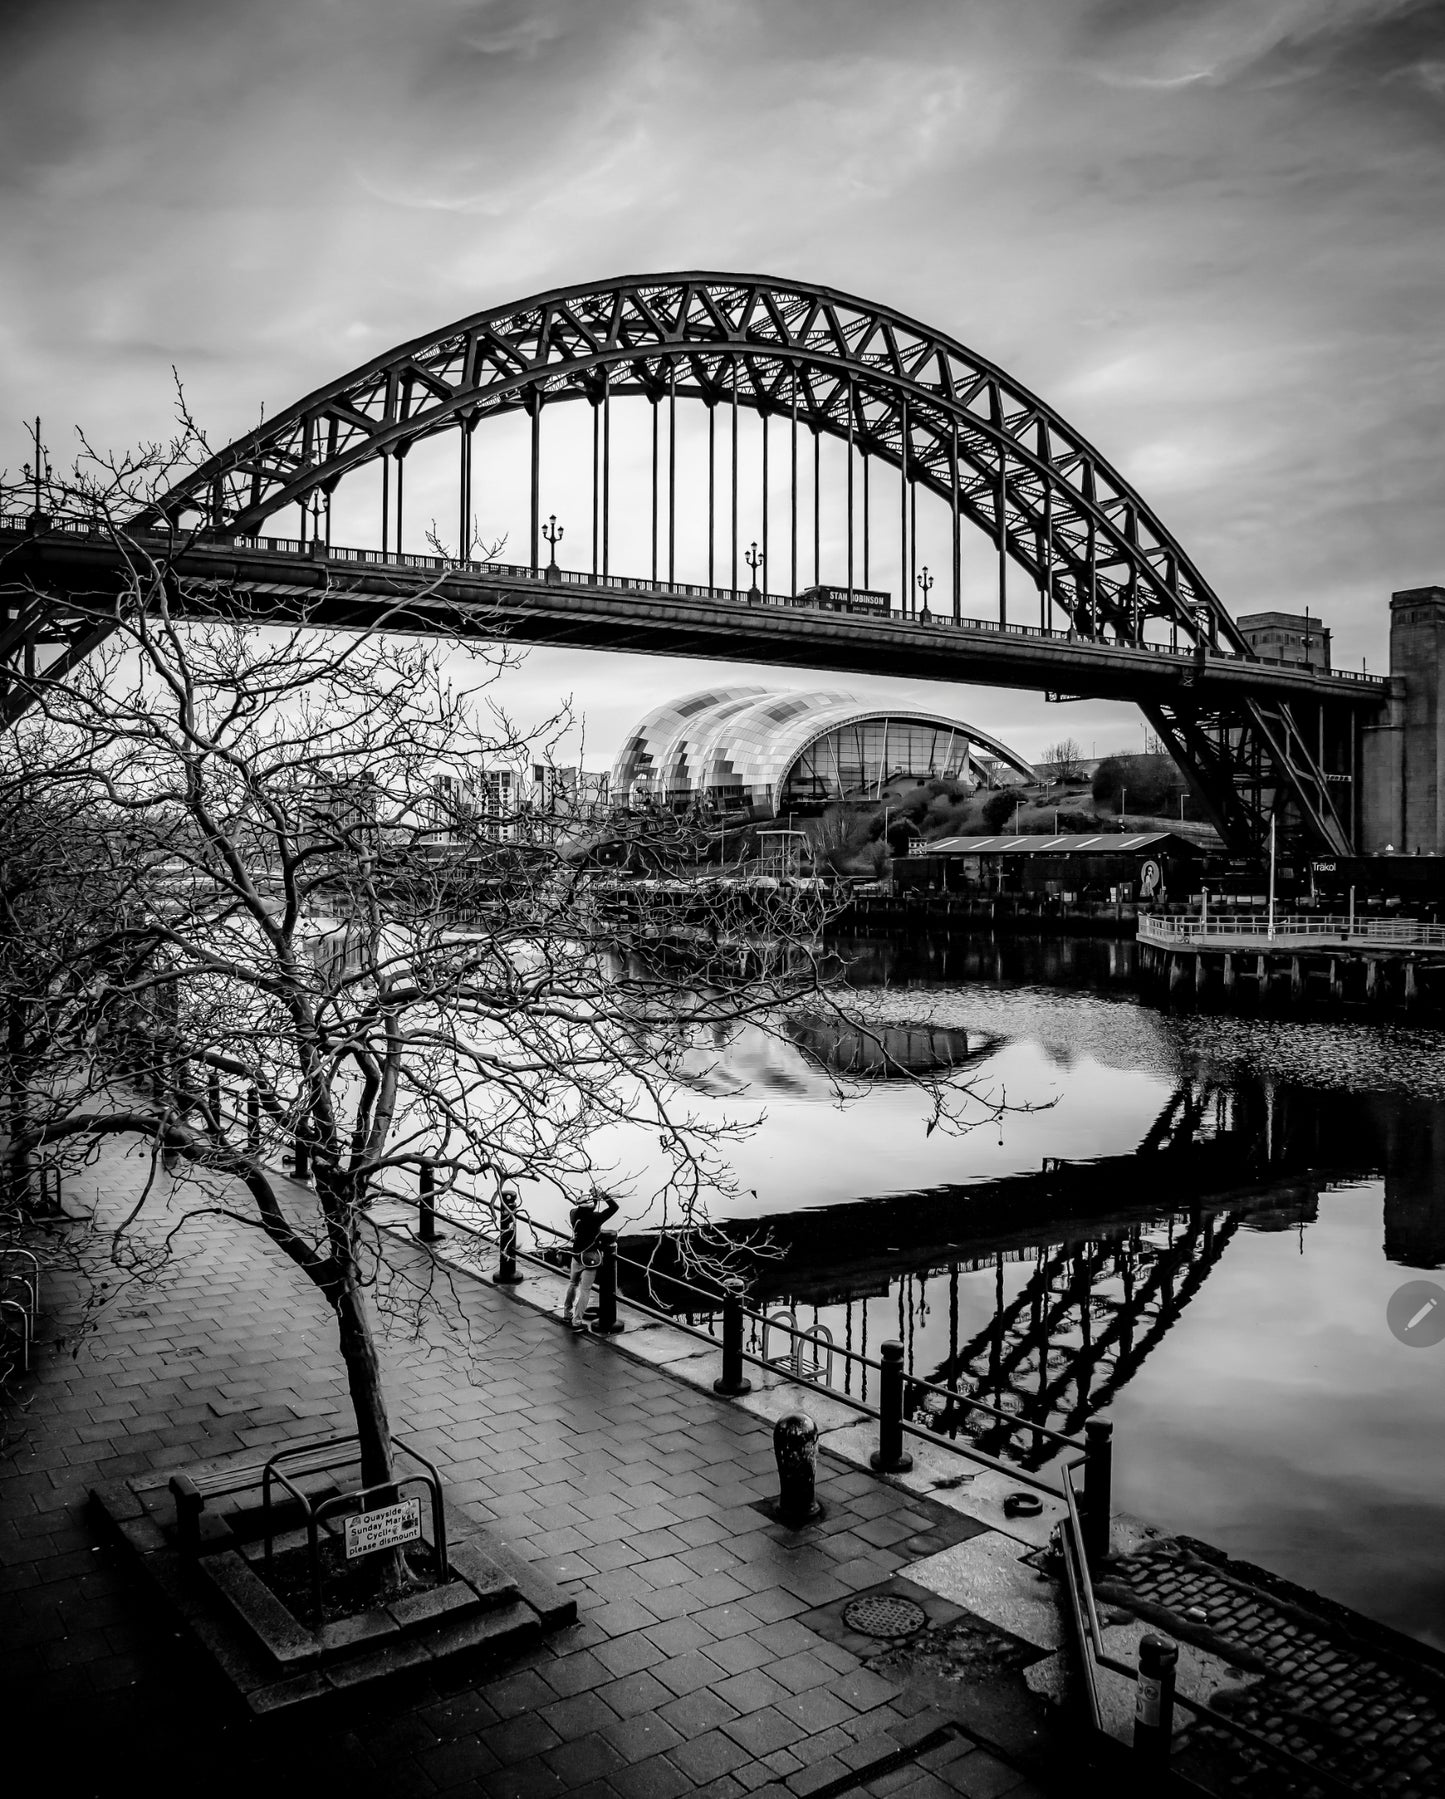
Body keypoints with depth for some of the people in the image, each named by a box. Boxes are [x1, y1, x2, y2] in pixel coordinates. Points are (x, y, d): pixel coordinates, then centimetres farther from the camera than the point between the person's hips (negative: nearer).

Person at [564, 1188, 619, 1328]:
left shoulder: (575, 1213, -8)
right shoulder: (595, 1217, -23)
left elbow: (577, 1206, 17)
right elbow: (614, 1206, -16)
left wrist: (593, 1194, 11)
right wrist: (603, 1194, -9)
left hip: (576, 1255, 6)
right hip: (590, 1258, -6)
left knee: (573, 1283, 26)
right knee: (585, 1289, 3)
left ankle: (567, 1312, 40)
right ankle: (577, 1321, 7)